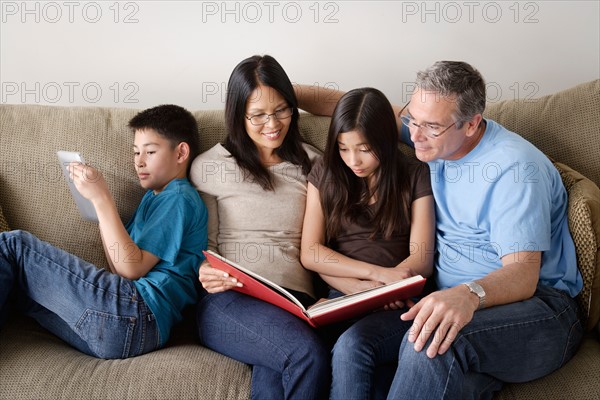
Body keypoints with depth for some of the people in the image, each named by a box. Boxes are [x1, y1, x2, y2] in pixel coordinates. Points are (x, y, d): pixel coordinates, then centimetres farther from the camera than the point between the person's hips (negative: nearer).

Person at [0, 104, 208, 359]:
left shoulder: (179, 198, -1)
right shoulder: (154, 196, 28)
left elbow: (132, 268, -11)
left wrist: (101, 198, -11)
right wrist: (98, 203, 14)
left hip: (139, 312, -10)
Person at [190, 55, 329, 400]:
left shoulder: (310, 164, 18)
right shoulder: (210, 166, 12)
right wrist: (206, 274, -11)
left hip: (296, 301, 2)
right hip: (231, 301, -1)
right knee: (308, 355, -32)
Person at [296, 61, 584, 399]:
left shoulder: (515, 167, -14)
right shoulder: (433, 137, 7)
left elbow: (524, 273, -20)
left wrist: (470, 295, -41)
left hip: (536, 304, -5)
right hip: (454, 302, 6)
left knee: (433, 344, -39)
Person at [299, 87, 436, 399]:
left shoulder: (416, 177, 5)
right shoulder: (325, 175, 10)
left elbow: (421, 260, 0)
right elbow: (310, 254, 3)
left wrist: (372, 290, -16)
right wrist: (376, 273, -9)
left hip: (396, 304, -1)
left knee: (351, 346, -32)